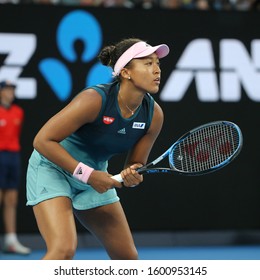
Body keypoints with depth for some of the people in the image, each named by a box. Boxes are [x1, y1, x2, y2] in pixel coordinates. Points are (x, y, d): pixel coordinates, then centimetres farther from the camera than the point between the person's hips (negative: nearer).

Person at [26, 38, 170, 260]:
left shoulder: (154, 114, -12)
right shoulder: (95, 100, -29)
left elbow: (136, 164, 2)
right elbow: (43, 141, -26)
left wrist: (132, 176, -22)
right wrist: (87, 174, -28)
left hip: (95, 175, 7)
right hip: (52, 169, -7)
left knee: (128, 257, 5)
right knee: (64, 249, -27)